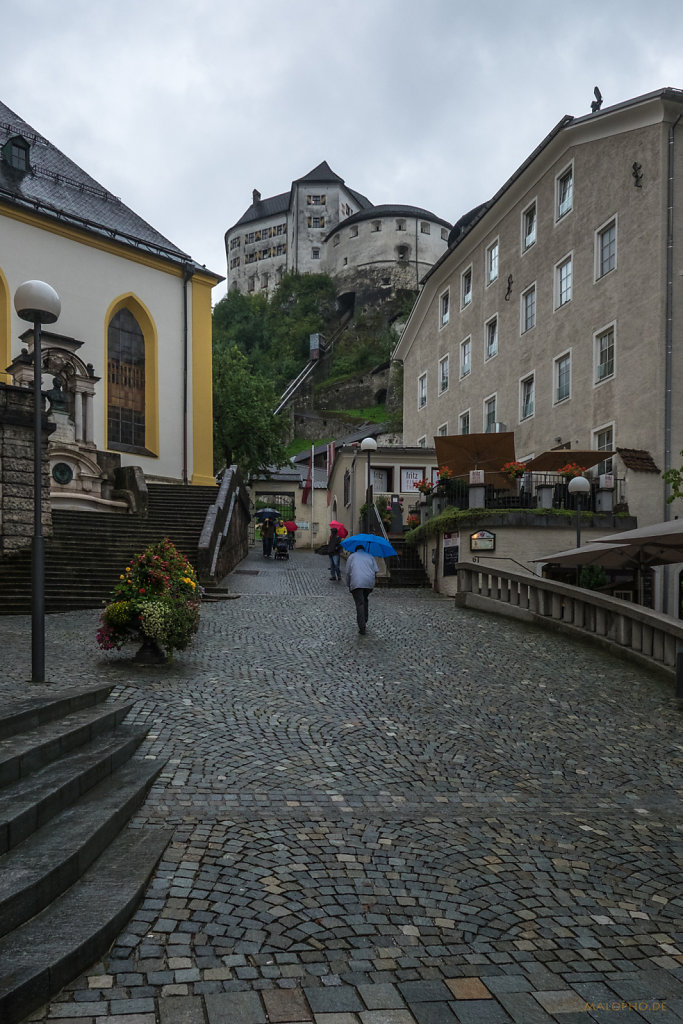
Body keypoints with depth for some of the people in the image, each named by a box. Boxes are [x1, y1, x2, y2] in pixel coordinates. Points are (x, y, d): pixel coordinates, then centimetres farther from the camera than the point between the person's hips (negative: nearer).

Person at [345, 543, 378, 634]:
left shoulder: (352, 556, 18)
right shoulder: (370, 556, 23)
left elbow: (348, 572, 11)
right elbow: (376, 570, 10)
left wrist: (348, 585, 19)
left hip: (356, 583, -3)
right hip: (369, 582, 3)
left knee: (359, 603, -6)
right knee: (365, 600, 23)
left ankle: (362, 626, -14)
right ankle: (364, 621, 22)